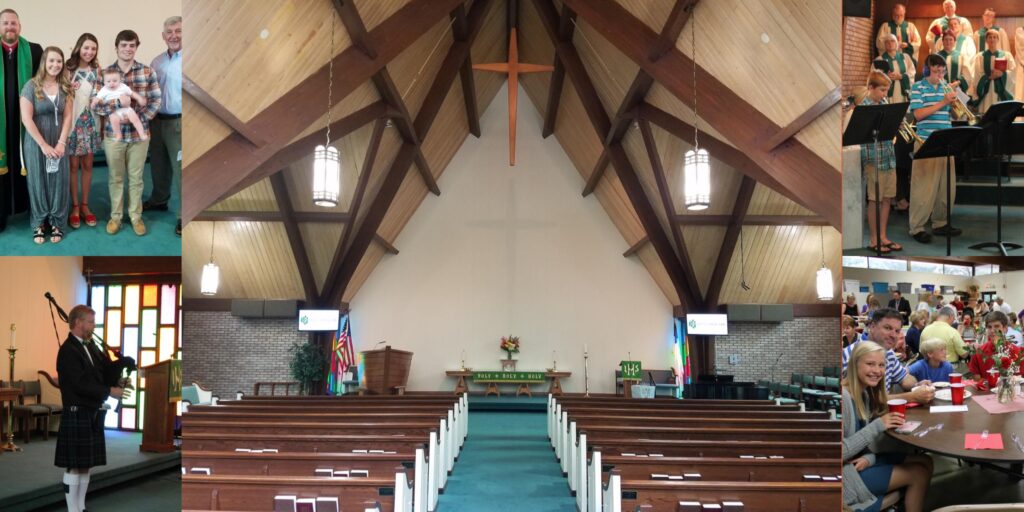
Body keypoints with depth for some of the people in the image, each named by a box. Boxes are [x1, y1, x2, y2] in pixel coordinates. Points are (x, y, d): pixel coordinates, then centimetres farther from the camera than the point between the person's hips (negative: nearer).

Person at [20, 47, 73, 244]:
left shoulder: (64, 87, 3)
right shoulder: (31, 86, -8)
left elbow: (67, 116, 0)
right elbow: (26, 119, -12)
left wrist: (61, 143, -10)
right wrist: (43, 145, -14)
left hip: (58, 143, 3)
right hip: (36, 143, -3)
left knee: (59, 182, 3)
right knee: (38, 182, 5)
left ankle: (57, 223, 15)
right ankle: (39, 224, 16)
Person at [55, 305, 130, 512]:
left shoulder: (91, 347, 13)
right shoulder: (68, 351, -13)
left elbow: (105, 372, 16)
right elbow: (80, 384, -20)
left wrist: (116, 381, -4)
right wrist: (109, 391, -18)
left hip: (93, 414, 8)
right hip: (77, 415, -8)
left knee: (86, 464, 13)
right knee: (75, 466, -2)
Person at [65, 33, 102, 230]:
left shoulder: (96, 69, 5)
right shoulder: (68, 68, -6)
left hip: (90, 121, 3)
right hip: (72, 120, -3)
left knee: (87, 164, 9)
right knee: (73, 165, 3)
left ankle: (85, 205, 19)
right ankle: (74, 207, 13)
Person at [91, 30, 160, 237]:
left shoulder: (148, 72, -3)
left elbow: (156, 101, -3)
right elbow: (95, 105, -5)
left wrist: (140, 118, -14)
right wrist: (117, 107, -21)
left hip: (139, 134, 0)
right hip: (113, 134, 0)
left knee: (136, 177, 11)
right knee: (116, 178, 12)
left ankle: (136, 216, 25)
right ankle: (115, 216, 26)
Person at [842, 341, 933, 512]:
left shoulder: (866, 392, 6)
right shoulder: (843, 397, -24)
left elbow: (868, 440, 9)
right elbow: (842, 451, -25)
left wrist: (870, 458, -12)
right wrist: (877, 426, -24)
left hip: (861, 462, 9)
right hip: (846, 473, -9)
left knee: (925, 461, 6)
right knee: (919, 473, -5)